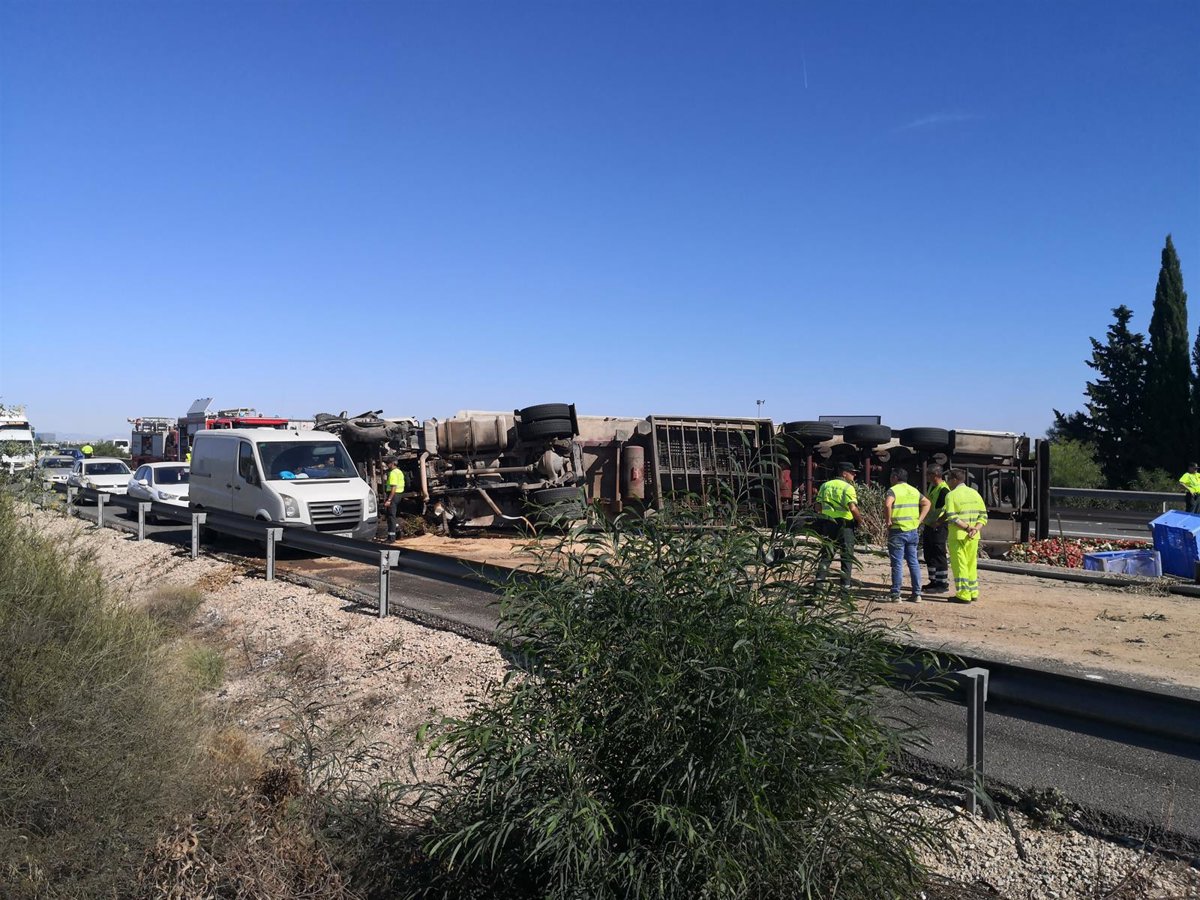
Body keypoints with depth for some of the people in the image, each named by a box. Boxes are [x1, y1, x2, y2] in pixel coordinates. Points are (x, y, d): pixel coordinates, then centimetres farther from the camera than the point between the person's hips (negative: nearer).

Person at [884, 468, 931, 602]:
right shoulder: (914, 490, 13)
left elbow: (887, 504, -27)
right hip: (913, 530, 6)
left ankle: (896, 594, 2)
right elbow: (926, 503, 20)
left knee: (897, 563, -1)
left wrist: (888, 520, -15)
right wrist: (919, 520, 13)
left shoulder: (893, 490, -9)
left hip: (897, 531, -6)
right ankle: (917, 593, 14)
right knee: (913, 562, 11)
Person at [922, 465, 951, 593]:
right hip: (929, 526, 10)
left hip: (938, 528, -10)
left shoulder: (943, 490, -17)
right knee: (929, 555, 15)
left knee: (939, 556, -3)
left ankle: (943, 584, 4)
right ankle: (934, 581, 25)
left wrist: (938, 522, -22)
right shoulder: (931, 487, 13)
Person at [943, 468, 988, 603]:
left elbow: (952, 518, -19)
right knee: (971, 564, 16)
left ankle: (963, 595, 0)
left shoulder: (951, 495, -9)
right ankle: (973, 593, 22)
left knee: (959, 565, 0)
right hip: (973, 537, 6)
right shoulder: (975, 493, 10)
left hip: (958, 536, -6)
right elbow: (983, 515, 5)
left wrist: (967, 528, -16)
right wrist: (975, 529, -6)